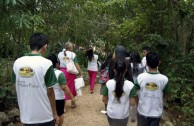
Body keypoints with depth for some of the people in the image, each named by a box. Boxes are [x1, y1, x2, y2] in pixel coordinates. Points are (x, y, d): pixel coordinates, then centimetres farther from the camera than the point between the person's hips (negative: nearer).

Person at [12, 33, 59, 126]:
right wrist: (55, 113, -2)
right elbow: (49, 92, -14)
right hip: (44, 116, -4)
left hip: (25, 115, 4)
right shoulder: (46, 63, -17)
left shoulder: (17, 63, -3)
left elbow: (17, 88, 5)